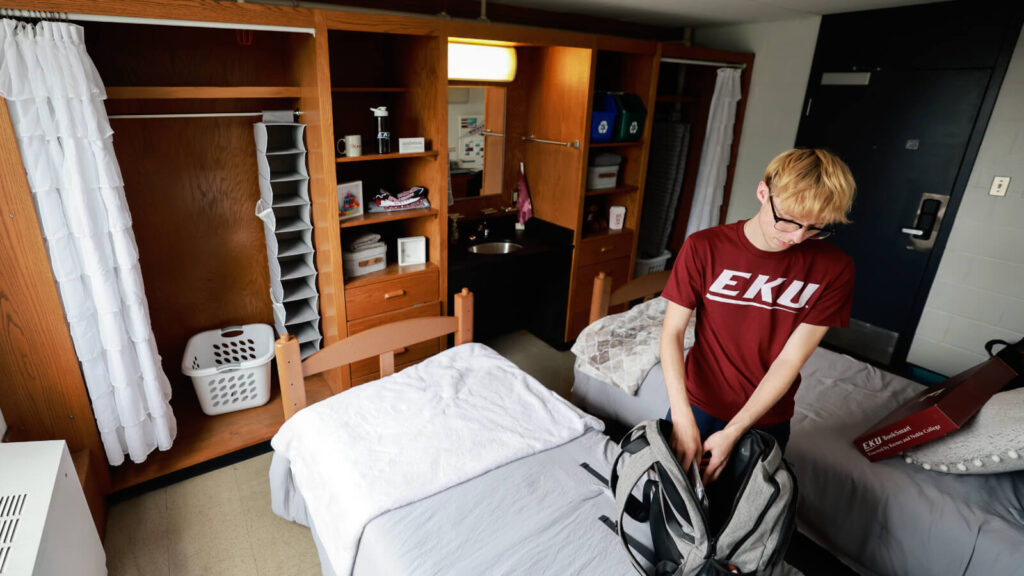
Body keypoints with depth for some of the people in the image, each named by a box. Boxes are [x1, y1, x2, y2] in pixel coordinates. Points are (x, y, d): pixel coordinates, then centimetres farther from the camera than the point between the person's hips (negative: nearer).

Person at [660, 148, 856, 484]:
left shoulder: (833, 269, -13)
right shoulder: (704, 248, -16)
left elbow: (790, 360, -15)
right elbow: (672, 332, -15)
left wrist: (733, 432, -18)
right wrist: (683, 417, -23)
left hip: (766, 418, 1)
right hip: (696, 405, 0)